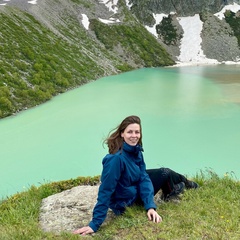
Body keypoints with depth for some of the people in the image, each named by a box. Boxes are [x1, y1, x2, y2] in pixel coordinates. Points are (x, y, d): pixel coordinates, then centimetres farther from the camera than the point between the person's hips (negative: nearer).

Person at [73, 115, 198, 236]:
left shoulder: (136, 150, -10)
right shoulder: (116, 158, -36)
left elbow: (143, 177, -12)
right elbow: (105, 190, -35)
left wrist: (150, 206, -24)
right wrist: (95, 223, -33)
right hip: (125, 200, -6)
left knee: (165, 173, 11)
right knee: (165, 174, 2)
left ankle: (185, 184, 41)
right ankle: (186, 184, 35)